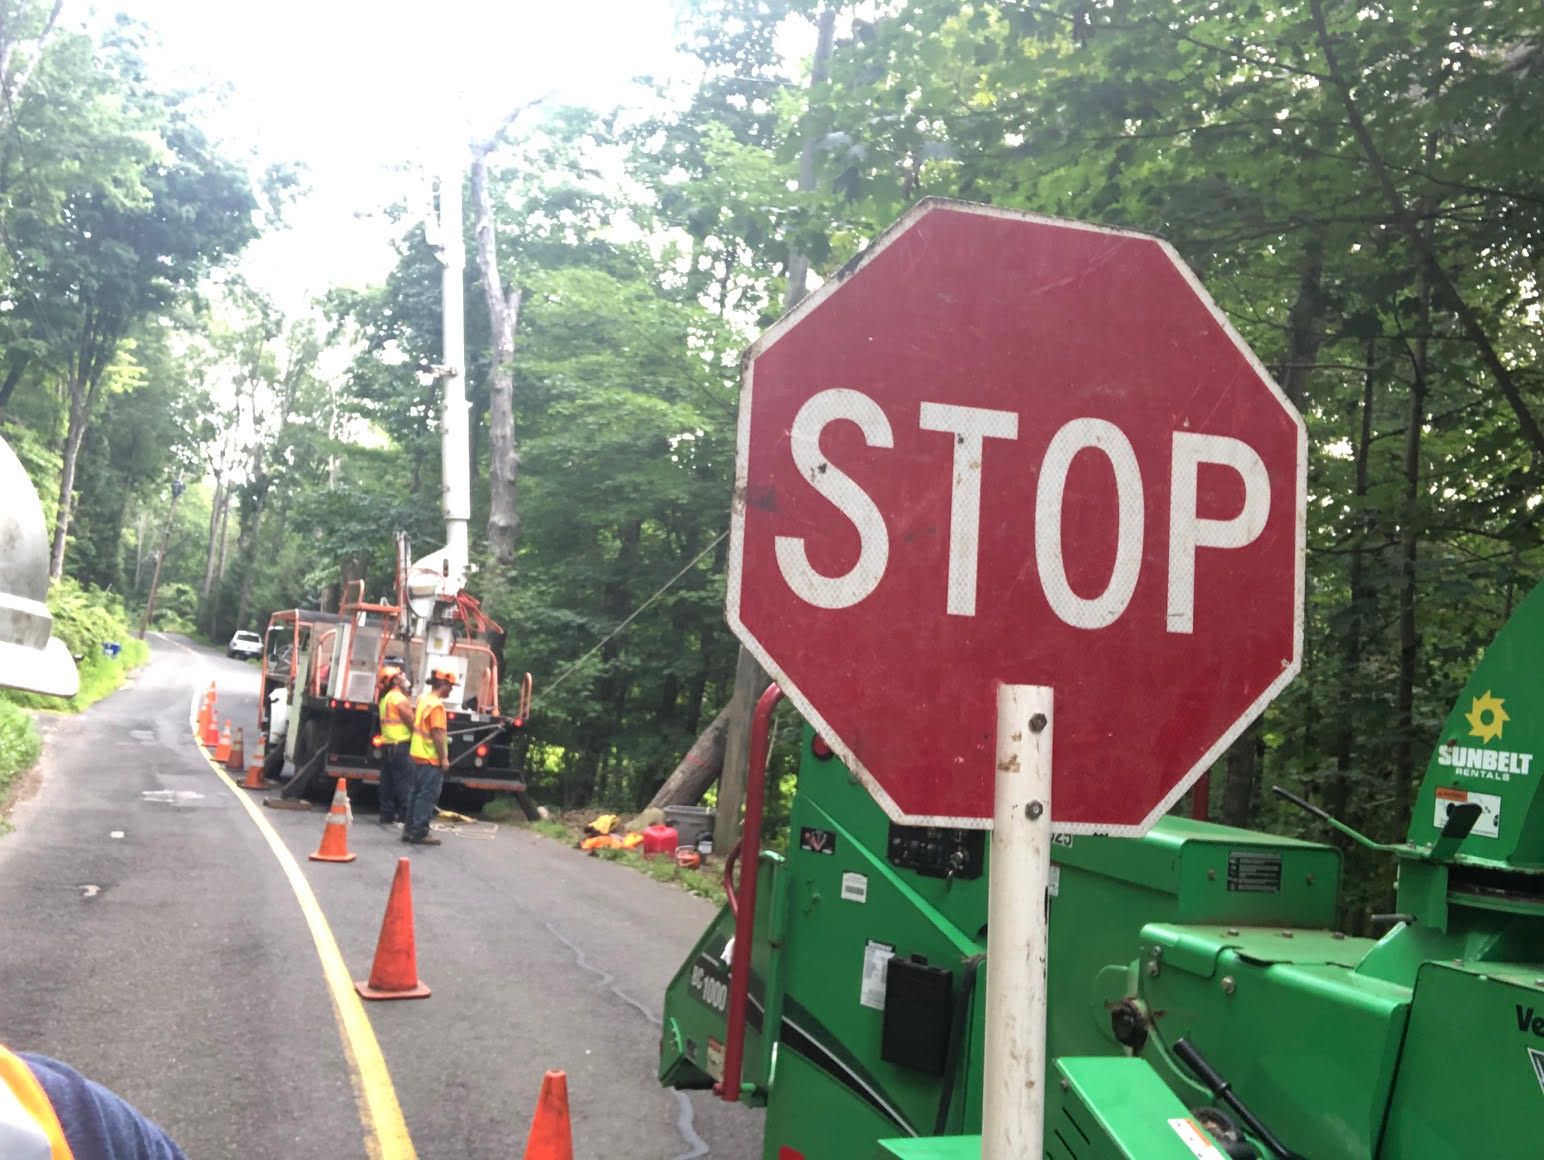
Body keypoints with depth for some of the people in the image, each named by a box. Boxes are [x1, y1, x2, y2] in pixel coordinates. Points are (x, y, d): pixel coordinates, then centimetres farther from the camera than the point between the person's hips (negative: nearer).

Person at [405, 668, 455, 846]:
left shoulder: (423, 699, 11)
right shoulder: (436, 705, -18)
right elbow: (437, 733, -21)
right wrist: (444, 758, -18)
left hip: (419, 755, 9)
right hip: (431, 758, -9)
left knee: (418, 793, 14)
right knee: (428, 795, -4)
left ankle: (410, 829, 18)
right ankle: (420, 832, -2)